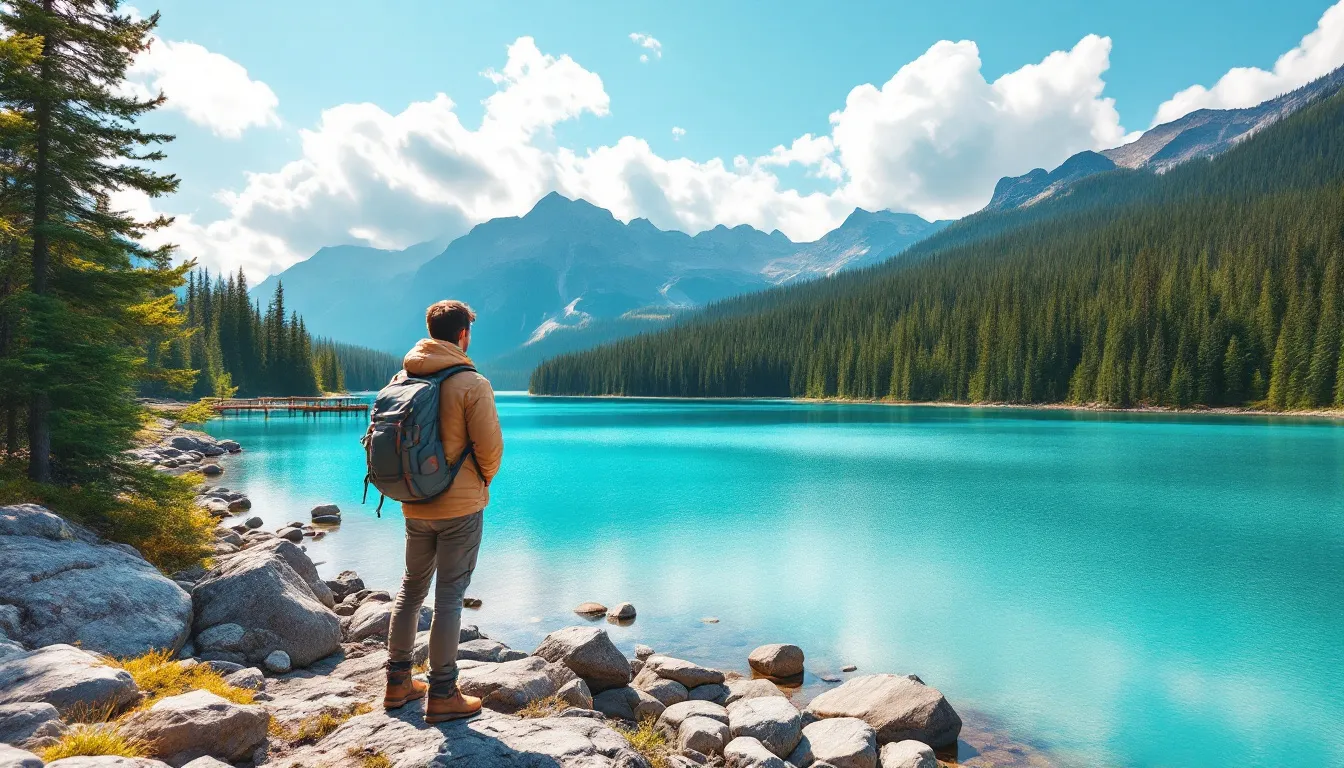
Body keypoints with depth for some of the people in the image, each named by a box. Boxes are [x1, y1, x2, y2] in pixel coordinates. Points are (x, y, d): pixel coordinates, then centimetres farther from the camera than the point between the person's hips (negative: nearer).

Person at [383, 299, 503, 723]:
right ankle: (442, 695, 11)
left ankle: (398, 682, 28)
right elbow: (490, 446, -15)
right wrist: (483, 480, 6)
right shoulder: (472, 383, -15)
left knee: (411, 587, 19)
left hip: (414, 505, 6)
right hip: (461, 505, -5)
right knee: (449, 597, 2)